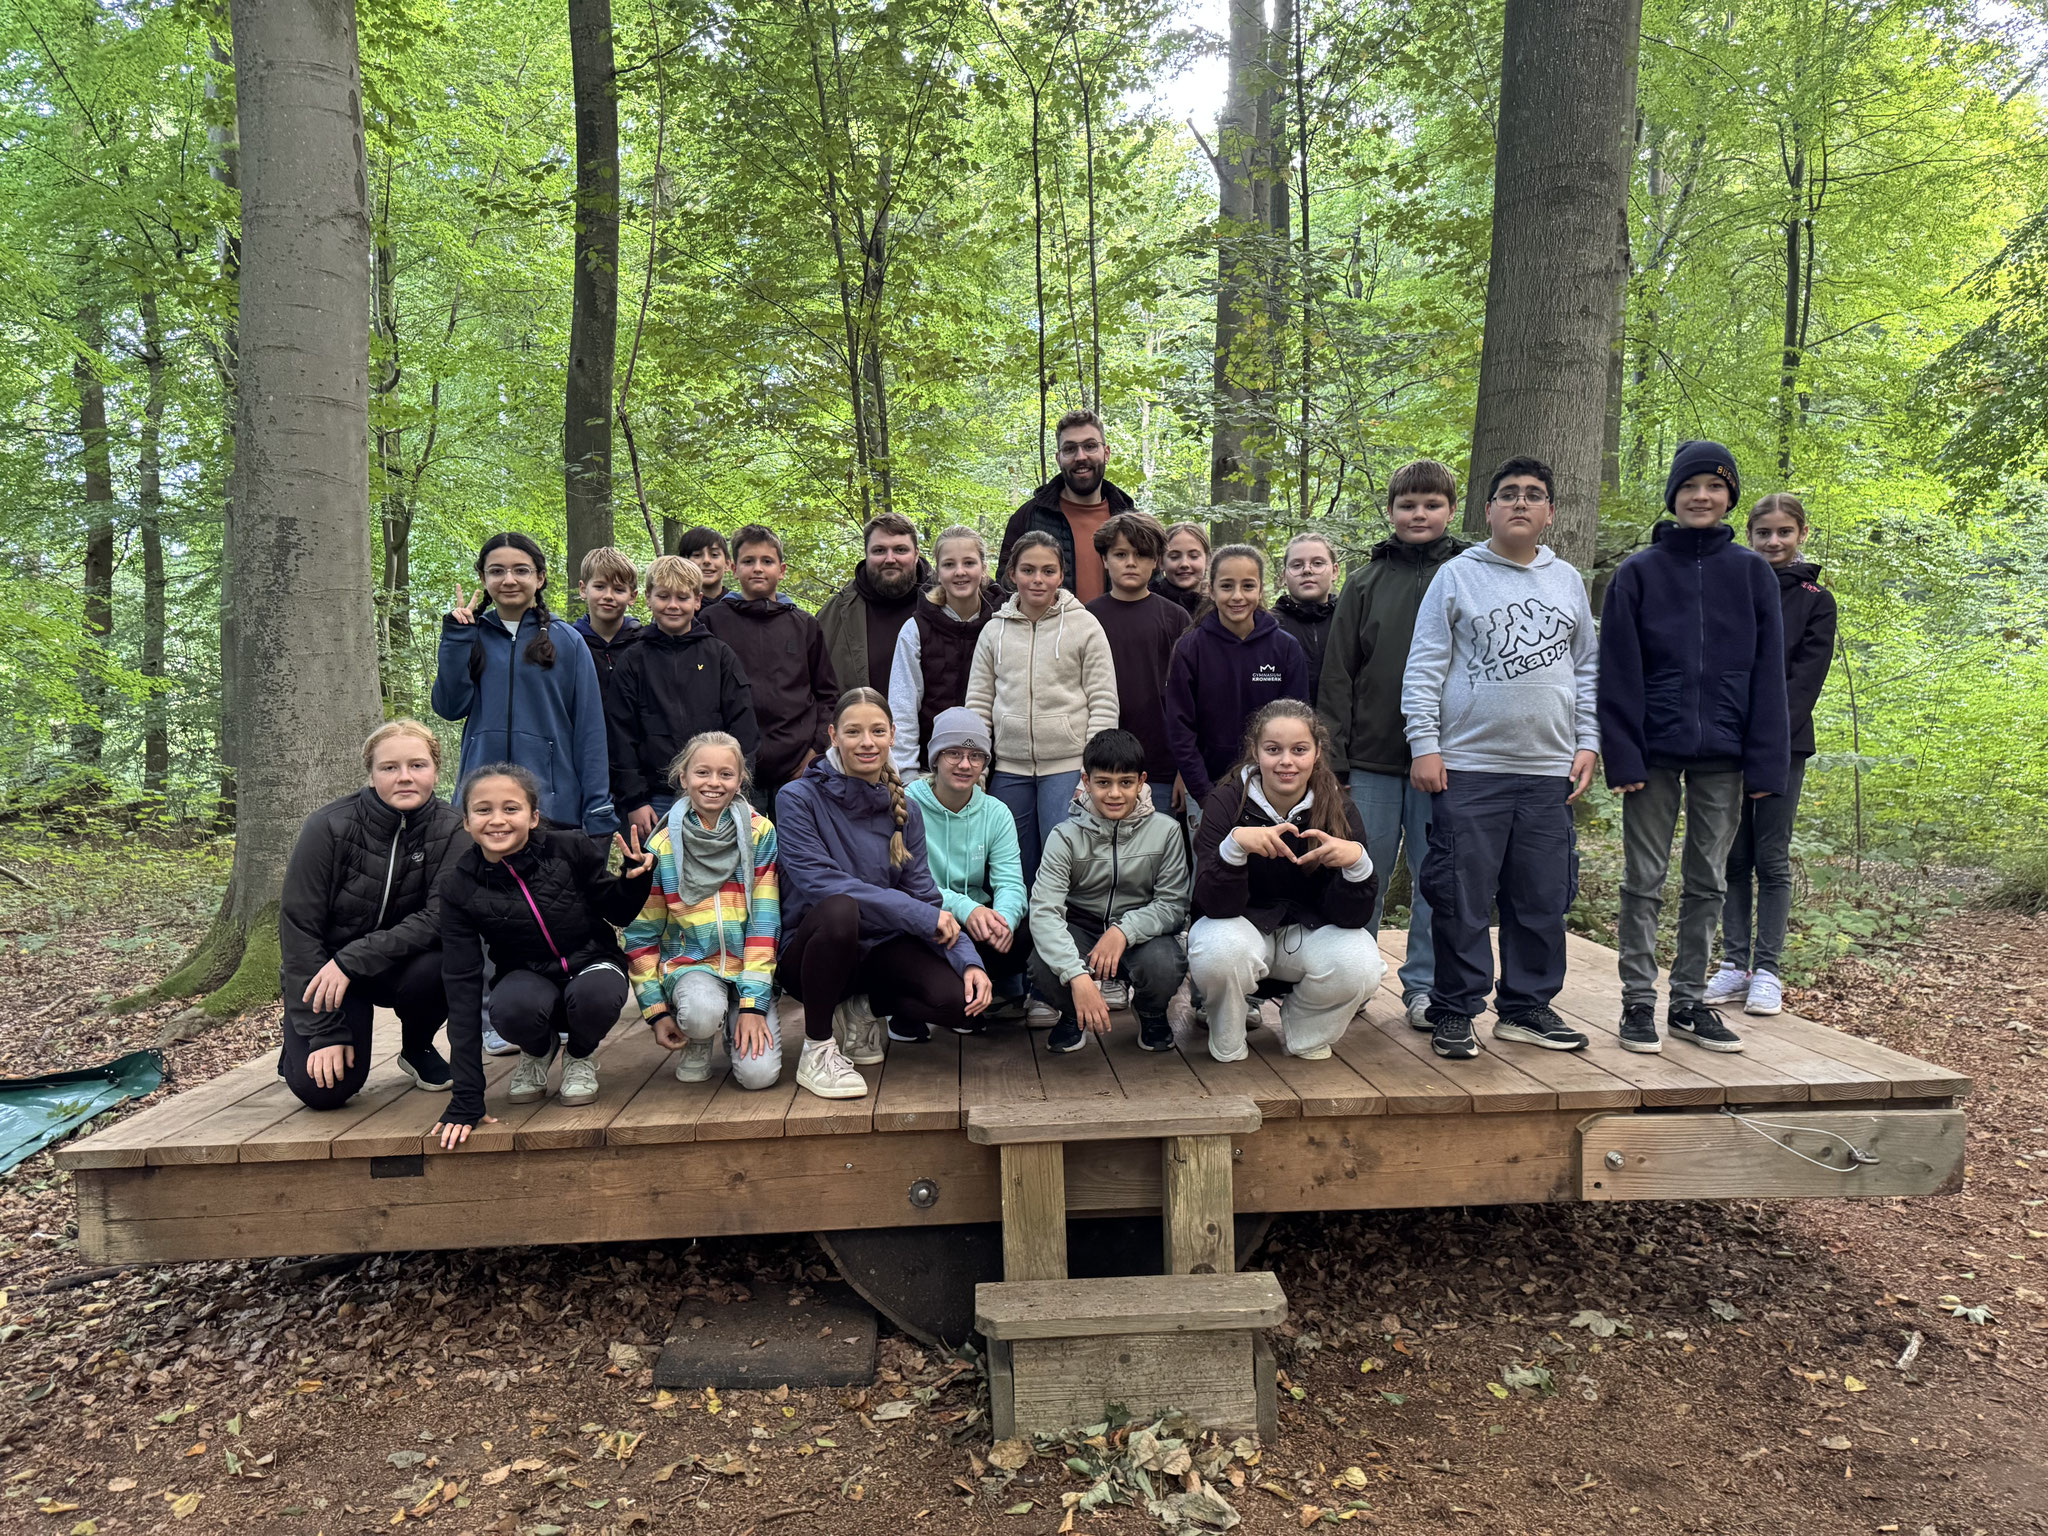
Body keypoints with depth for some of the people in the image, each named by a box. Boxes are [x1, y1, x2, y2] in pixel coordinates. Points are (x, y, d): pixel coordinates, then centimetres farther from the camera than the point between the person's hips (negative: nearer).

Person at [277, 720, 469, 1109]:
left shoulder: (450, 830, -14)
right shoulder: (329, 826, -19)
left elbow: (440, 917, -24)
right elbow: (298, 927, -17)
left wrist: (352, 960, -33)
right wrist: (326, 1034, -19)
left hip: (400, 966, 2)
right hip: (323, 968, -1)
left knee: (438, 966, -32)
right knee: (324, 1088, -19)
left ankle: (417, 1049, 1)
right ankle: (300, 1043, 18)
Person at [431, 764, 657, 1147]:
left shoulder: (569, 849, -14)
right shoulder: (459, 888, -11)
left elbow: (619, 914, 1)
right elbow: (462, 986, -15)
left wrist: (635, 876, -25)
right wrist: (466, 1099, -19)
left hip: (592, 963, 0)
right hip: (529, 977, 1)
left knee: (594, 996, -37)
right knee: (513, 1007, -35)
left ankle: (581, 1055, 3)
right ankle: (539, 1050, 5)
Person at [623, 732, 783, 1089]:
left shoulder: (760, 833, -4)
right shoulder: (663, 845, -2)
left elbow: (765, 922, -7)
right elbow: (641, 933, 4)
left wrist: (753, 1004, -14)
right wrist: (655, 1010, -3)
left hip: (748, 966, 0)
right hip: (688, 964, 0)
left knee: (759, 1073, -21)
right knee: (702, 1012, -35)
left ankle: (736, 1029, 13)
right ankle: (696, 1047, 2)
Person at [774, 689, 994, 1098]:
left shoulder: (904, 808, 4)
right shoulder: (800, 798, -10)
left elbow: (924, 892, 0)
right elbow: (818, 881, -22)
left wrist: (969, 960, -17)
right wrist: (919, 915, -25)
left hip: (879, 948, 4)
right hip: (810, 949, -4)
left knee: (962, 1002, -22)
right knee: (840, 910, -38)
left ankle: (861, 1006, 9)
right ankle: (817, 1050, -17)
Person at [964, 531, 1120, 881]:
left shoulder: (1084, 625, 0)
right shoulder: (994, 630, 9)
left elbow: (1104, 704, -2)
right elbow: (978, 704, 11)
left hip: (1069, 767, -3)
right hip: (1008, 770, 3)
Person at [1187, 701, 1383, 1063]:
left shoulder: (1338, 808, -12)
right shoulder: (1226, 802, -16)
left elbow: (1350, 917, -15)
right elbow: (1215, 905, -24)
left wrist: (1357, 862, -36)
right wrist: (1234, 844, -43)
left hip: (1311, 931, 2)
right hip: (1242, 927, -1)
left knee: (1360, 966, -29)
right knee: (1216, 951, -35)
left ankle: (1305, 1036, 5)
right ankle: (1227, 1044, -1)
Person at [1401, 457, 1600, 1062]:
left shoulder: (1568, 582, 15)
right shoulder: (1457, 575, 3)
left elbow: (1587, 669, 18)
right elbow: (1424, 667, -1)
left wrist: (1588, 743, 9)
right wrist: (1425, 745, -8)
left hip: (1549, 771, 4)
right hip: (1468, 767, -3)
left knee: (1543, 900, 7)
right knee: (1462, 901, -1)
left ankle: (1526, 1007, 21)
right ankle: (1454, 1011, 10)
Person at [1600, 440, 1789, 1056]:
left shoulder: (1753, 572, 5)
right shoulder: (1637, 572, 1)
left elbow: (1768, 673, 3)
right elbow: (1618, 673, -3)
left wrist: (1765, 761, -3)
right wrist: (1622, 752, -11)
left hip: (1722, 756, 2)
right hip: (1655, 752, -2)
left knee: (1708, 882, 9)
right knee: (1644, 881, 4)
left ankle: (1690, 1001, 20)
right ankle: (1638, 1002, 12)